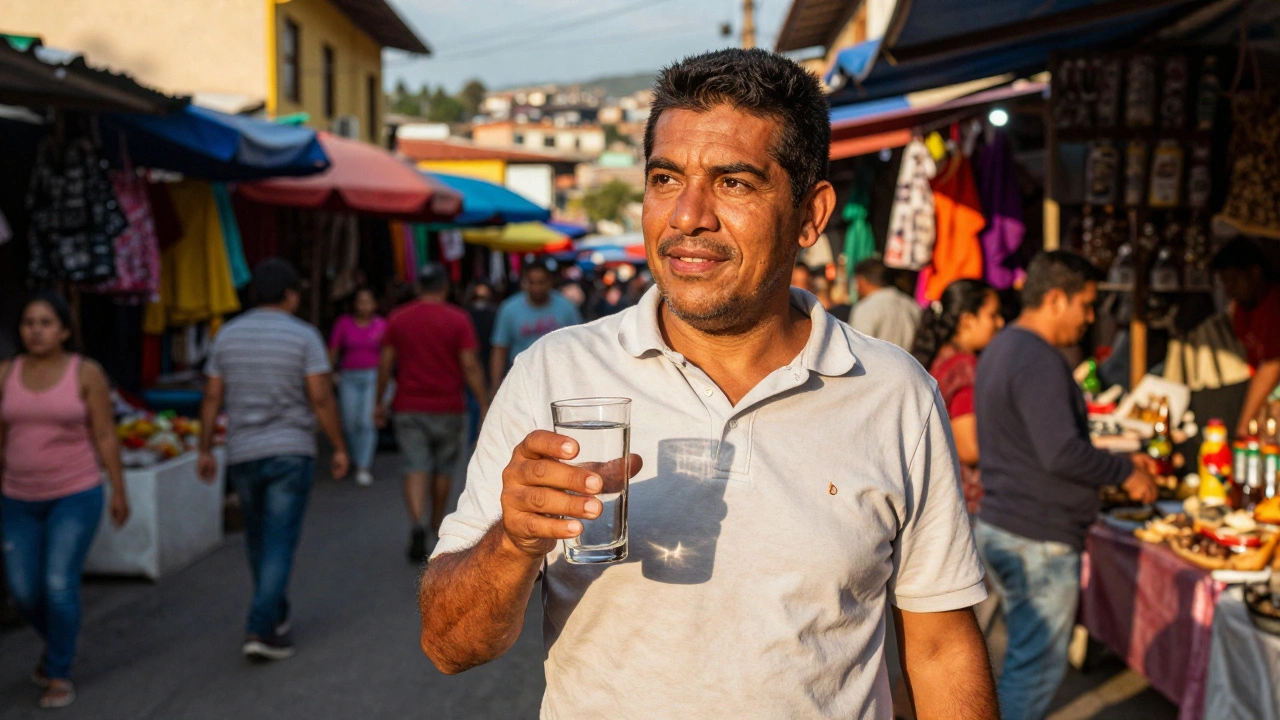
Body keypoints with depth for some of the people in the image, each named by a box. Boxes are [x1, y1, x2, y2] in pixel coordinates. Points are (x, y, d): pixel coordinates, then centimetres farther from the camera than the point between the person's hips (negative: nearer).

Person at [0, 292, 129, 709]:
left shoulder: (87, 373, -9)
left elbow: (106, 436, -6)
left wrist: (119, 492, -5)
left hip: (76, 494, -4)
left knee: (59, 586, -12)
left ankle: (59, 674, 6)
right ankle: (57, 641, 36)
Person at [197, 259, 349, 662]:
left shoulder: (228, 335, 5)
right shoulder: (303, 336, -7)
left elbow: (212, 398, 4)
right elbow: (321, 398, -11)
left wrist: (205, 450, 12)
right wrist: (340, 447, -3)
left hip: (242, 455, 4)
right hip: (290, 452, -4)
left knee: (259, 538, 19)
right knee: (280, 543, -2)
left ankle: (275, 616, 32)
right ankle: (261, 630, -10)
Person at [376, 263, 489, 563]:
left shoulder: (398, 319, 2)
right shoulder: (458, 320, -6)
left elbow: (385, 364, 4)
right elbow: (471, 367, -9)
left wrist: (380, 403, 13)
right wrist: (484, 406, -5)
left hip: (409, 408, 1)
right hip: (447, 408, -1)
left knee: (416, 468, -3)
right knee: (442, 469, 16)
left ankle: (416, 524, -23)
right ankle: (437, 524, 30)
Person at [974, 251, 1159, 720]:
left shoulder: (1003, 349, 14)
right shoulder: (1039, 361, -20)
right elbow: (1062, 454, -26)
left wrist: (1118, 462, 16)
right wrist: (1126, 473, -10)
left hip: (1000, 526, 10)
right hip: (1038, 540, -10)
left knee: (1026, 660, 19)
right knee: (1038, 668, -1)